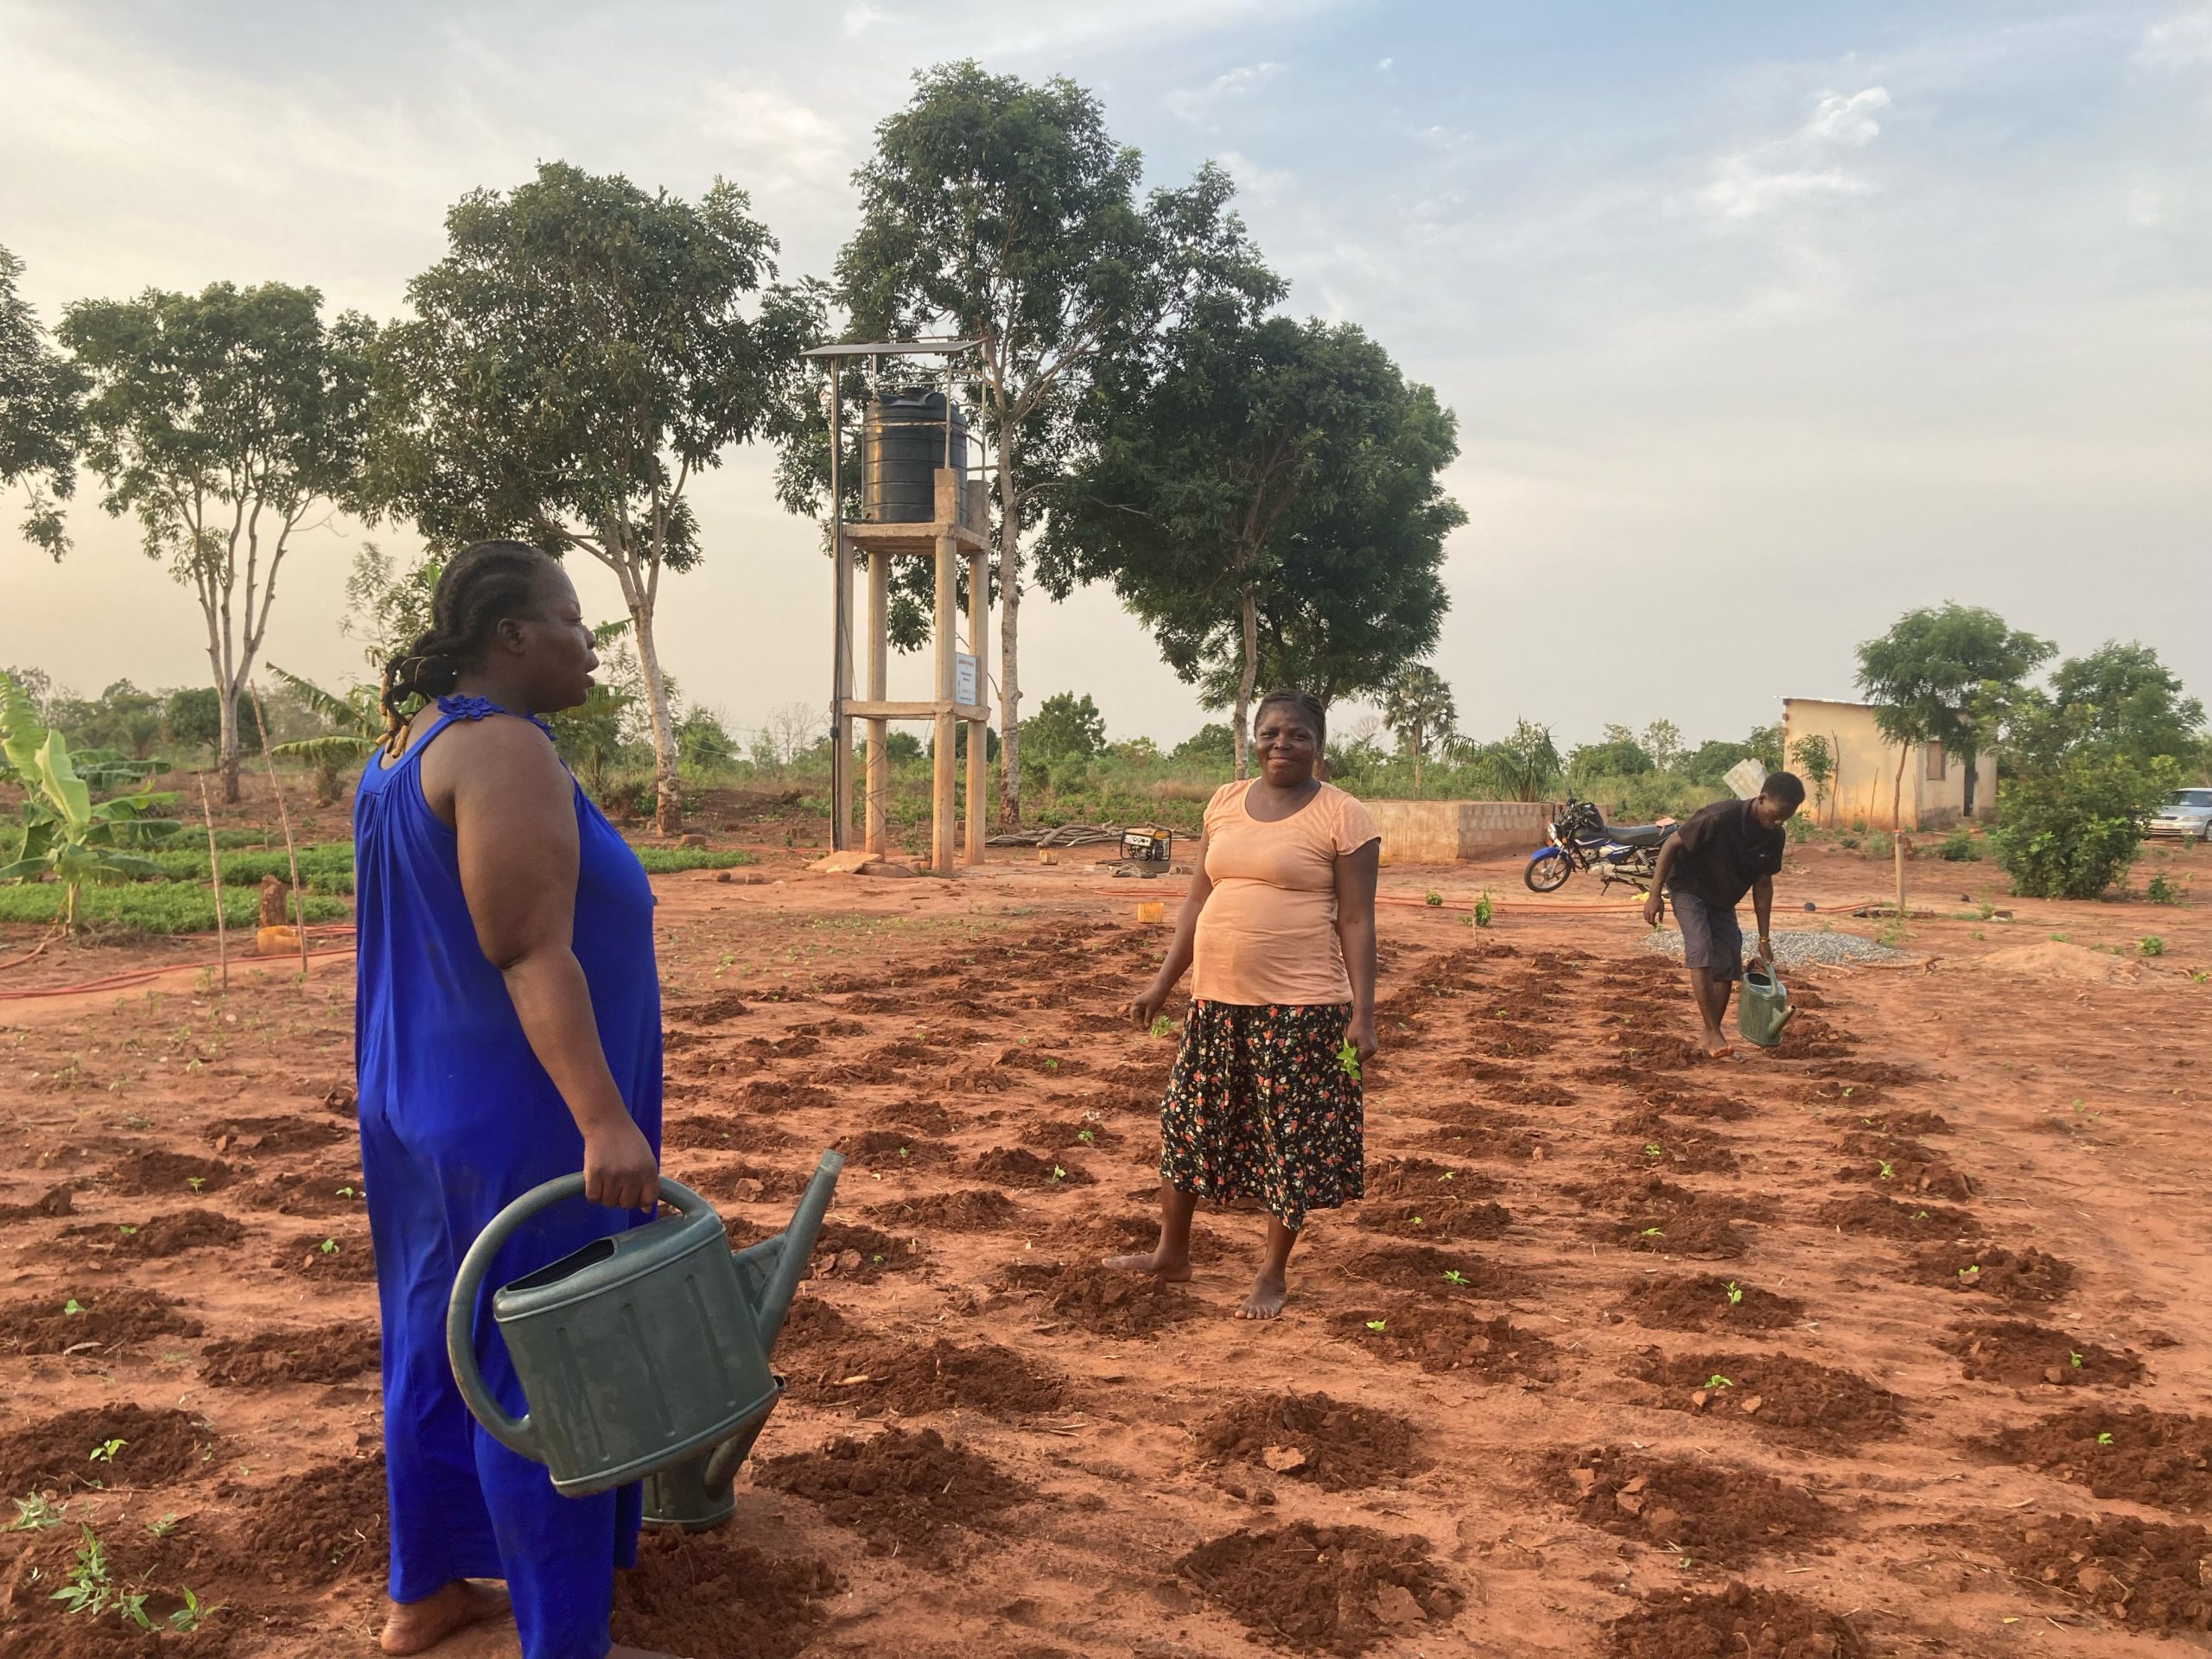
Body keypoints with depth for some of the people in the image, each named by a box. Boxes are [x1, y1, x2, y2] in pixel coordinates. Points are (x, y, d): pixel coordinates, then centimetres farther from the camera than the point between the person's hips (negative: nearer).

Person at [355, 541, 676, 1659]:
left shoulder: (414, 746, 11)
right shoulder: (504, 749, -20)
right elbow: (533, 956, -28)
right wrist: (605, 1120, -33)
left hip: (427, 1107, 10)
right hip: (519, 1124, -10)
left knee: (440, 1349, 19)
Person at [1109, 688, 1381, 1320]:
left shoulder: (1342, 816, -7)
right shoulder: (1225, 802, 9)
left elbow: (1356, 922, -8)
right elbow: (1198, 901, 13)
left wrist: (1362, 1013, -14)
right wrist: (1163, 981, 10)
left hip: (1298, 1007, -6)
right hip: (1217, 1000, 6)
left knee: (1291, 1138, 4)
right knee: (1188, 1121, 14)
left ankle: (1272, 1275, 20)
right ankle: (1172, 1252, 32)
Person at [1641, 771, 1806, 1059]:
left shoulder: (1773, 837, -11)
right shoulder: (1720, 818, -31)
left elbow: (1763, 884, 0)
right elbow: (1672, 844, -22)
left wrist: (1764, 939, 1)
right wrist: (1655, 895, -24)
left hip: (1723, 900, 6)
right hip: (1689, 888, -6)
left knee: (1728, 966, 0)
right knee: (1701, 952, -24)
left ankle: (1711, 1043, 10)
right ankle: (1713, 1033, -19)